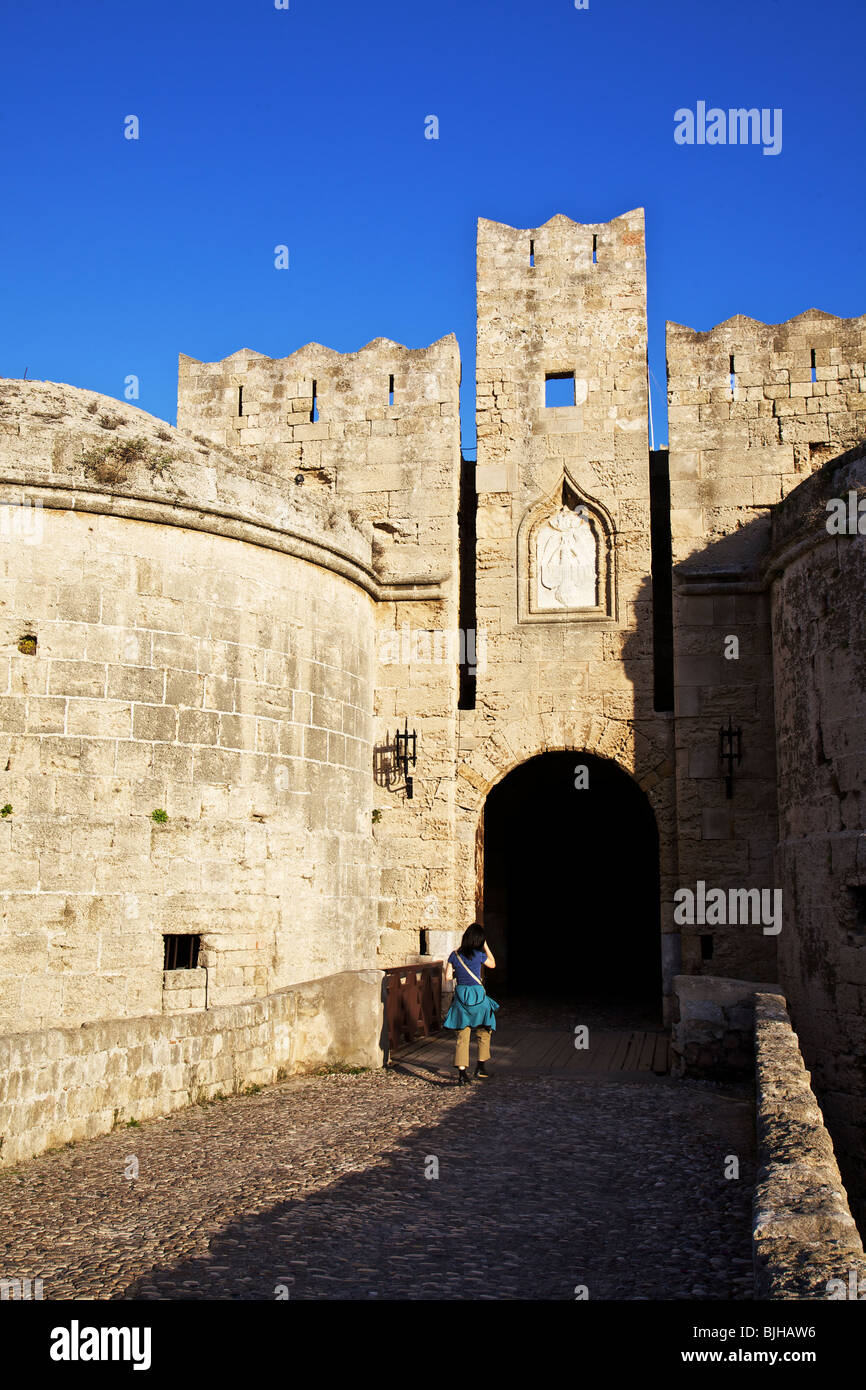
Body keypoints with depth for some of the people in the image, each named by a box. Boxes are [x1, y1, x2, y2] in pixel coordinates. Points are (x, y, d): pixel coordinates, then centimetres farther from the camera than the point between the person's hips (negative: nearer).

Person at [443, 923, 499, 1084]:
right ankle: (481, 1067, 24)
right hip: (478, 995, -2)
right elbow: (493, 964, 11)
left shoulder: (454, 955, -1)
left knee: (462, 1036, 5)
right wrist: (485, 945, 11)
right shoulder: (479, 955, -8)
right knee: (483, 1033, 19)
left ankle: (462, 1072, -4)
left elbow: (448, 976, 1)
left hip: (460, 995, 2)